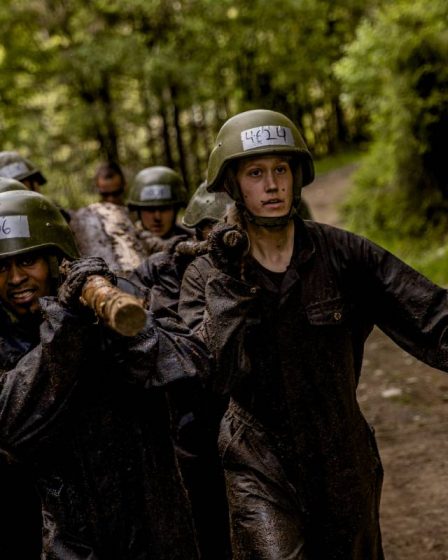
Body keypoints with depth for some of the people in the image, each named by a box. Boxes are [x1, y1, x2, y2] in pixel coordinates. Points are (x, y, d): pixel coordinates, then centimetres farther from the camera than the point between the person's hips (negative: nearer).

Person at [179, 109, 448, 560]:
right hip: (261, 471, -2)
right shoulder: (206, 276, -8)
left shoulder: (343, 254, -9)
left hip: (345, 464, 2)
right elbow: (214, 373, -21)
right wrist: (230, 281, -26)